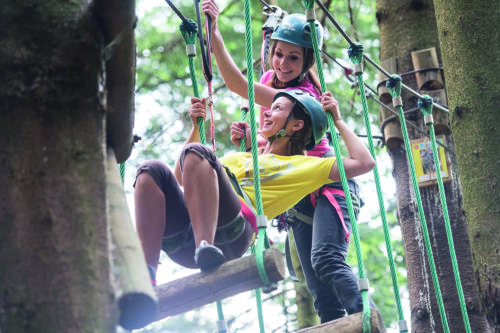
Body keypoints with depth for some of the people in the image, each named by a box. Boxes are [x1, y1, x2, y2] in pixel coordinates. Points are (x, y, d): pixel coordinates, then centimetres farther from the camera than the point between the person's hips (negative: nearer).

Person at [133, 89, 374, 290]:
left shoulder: (301, 165, 26)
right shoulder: (238, 158, 43)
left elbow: (364, 163, 17)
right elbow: (179, 178, 46)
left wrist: (337, 120, 27)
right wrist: (196, 127, 39)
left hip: (231, 231, -5)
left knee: (195, 152, -26)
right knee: (152, 170, -23)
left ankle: (206, 249, -45)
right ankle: (146, 276, -39)